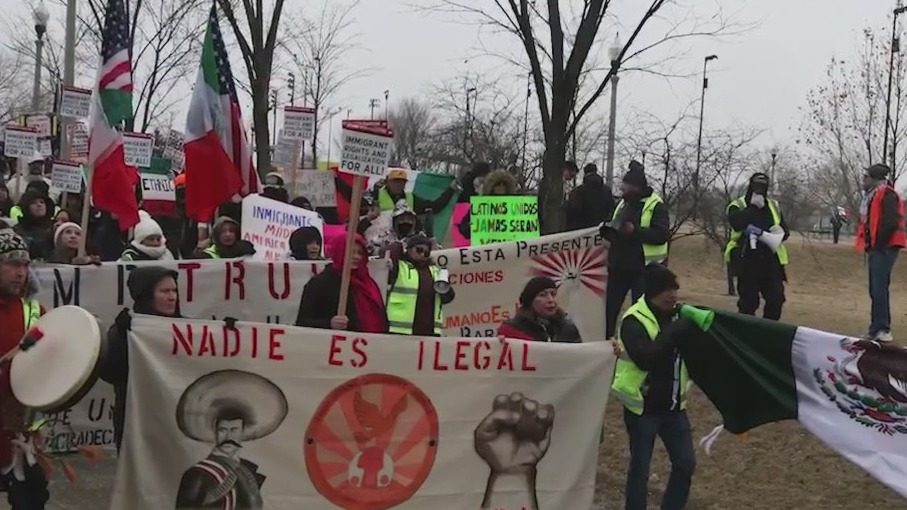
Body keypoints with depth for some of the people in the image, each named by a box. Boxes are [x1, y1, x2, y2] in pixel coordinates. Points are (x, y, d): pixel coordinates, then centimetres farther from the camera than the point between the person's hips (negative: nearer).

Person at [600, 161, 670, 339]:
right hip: (619, 266, 7)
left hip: (645, 268, -7)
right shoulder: (622, 203, 15)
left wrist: (635, 230, -26)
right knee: (608, 308, 8)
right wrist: (608, 230, -1)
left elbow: (662, 235, -19)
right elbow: (611, 231, 23)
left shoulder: (656, 206, -8)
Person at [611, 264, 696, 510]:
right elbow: (646, 358, -30)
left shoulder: (678, 315, 3)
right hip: (643, 407, -6)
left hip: (673, 406, 6)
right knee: (640, 467, 5)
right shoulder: (634, 320, -16)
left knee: (686, 463, 8)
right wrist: (674, 332, -30)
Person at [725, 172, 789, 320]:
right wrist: (753, 206, -17)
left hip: (770, 262, 4)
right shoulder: (737, 206, -2)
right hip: (747, 262, -4)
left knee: (776, 299, 2)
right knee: (748, 303, 0)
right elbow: (737, 223, -23)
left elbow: (785, 232, 13)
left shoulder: (774, 206, 13)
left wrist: (781, 230, -10)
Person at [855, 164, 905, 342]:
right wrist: (869, 244, 10)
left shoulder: (887, 195, -12)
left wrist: (878, 243, -18)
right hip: (875, 248, 10)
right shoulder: (872, 196, 18)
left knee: (879, 289, -13)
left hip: (884, 248, -10)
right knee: (876, 290, 11)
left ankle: (882, 329, -12)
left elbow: (891, 222, -21)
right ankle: (878, 328, 15)